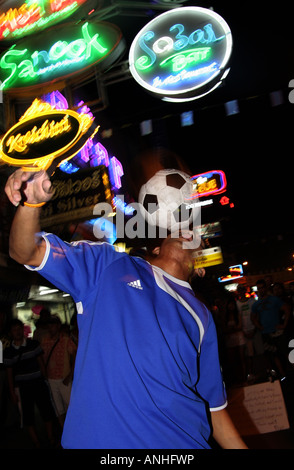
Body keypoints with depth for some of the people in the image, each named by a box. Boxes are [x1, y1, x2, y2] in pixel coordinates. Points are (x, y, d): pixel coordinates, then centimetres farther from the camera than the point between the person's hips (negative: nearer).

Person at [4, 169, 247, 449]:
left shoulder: (200, 316, 15)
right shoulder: (106, 265, 7)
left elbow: (214, 402, 16)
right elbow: (26, 252, -1)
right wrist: (32, 202, -20)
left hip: (182, 441, 3)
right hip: (96, 436, -2)